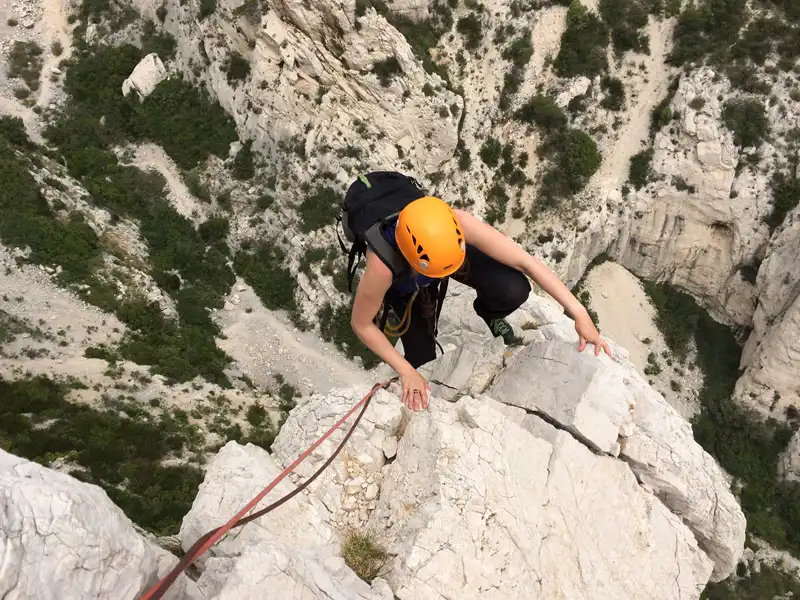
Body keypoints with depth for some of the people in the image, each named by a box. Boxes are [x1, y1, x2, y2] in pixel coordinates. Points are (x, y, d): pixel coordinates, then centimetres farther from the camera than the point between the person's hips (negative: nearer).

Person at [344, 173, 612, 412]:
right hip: (406, 282, -1)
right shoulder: (382, 266, -46)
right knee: (423, 361, -2)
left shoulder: (456, 223, -43)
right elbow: (360, 324, -26)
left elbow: (526, 261, -36)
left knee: (514, 290, -24)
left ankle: (488, 312, 15)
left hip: (444, 246, 1)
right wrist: (406, 371, -23)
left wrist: (579, 313, -38)